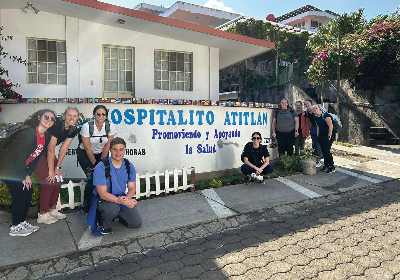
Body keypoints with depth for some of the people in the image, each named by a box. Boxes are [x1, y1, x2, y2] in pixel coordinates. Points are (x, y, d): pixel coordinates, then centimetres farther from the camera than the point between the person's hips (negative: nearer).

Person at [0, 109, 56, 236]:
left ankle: (22, 222, 22)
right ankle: (15, 227, 6)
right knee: (20, 194, -8)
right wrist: (23, 177, -17)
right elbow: (20, 156, -24)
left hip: (20, 168, 8)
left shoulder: (47, 136, -1)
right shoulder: (28, 133, -26)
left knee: (28, 192, 8)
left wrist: (28, 175, -1)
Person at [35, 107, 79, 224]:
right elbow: (51, 149, -26)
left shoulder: (73, 130, -5)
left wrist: (57, 167, -3)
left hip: (46, 152, 8)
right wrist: (51, 169, -19)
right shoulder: (56, 124, -29)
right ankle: (42, 215, -1)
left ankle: (52, 210, 19)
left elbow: (64, 149, -2)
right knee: (49, 181, -12)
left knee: (57, 179, 6)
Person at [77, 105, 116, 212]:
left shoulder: (110, 126, -14)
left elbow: (107, 145, -7)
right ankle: (86, 206, 3)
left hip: (101, 154, 3)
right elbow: (87, 148, -17)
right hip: (84, 154, -3)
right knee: (92, 178, -15)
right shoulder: (87, 126, -22)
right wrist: (95, 164, -12)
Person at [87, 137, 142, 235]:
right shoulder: (101, 167, -22)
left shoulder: (129, 166, -6)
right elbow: (103, 194, -24)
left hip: (122, 197, 5)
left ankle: (118, 214, 25)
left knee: (137, 223, -2)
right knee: (113, 208, -38)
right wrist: (124, 202, -33)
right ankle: (103, 225, -3)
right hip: (103, 199, -5)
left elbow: (132, 188, -2)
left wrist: (126, 199, -27)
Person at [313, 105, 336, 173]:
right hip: (321, 135, 8)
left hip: (328, 135, -8)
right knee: (323, 151, 9)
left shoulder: (325, 115, -17)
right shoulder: (316, 117, 9)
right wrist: (318, 135, 14)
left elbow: (330, 126, -20)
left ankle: (332, 167, 1)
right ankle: (326, 166, 19)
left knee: (326, 150, -10)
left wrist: (329, 135, -17)